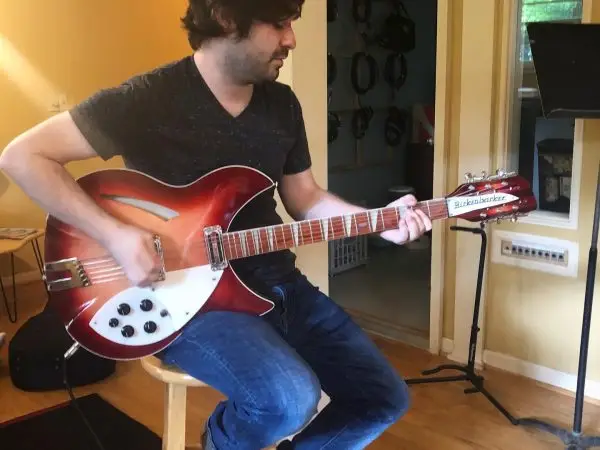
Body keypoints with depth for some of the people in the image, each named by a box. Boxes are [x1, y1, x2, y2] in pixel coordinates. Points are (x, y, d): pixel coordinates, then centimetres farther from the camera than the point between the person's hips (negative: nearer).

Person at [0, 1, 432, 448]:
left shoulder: (282, 104, 6)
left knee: (384, 398, 3)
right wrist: (114, 234, -22)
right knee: (291, 401, -30)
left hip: (276, 283, 7)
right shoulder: (148, 99, -14)